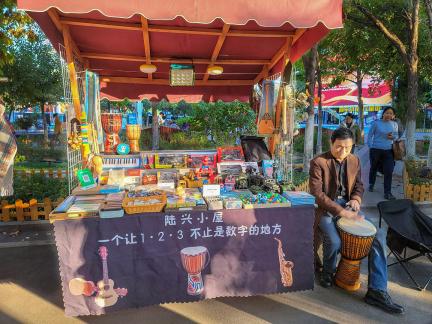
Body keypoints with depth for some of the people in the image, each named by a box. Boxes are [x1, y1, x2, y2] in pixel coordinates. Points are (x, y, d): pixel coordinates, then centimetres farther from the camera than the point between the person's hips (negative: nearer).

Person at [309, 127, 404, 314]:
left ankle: (377, 291, -5)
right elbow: (317, 194, -18)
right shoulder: (318, 163, -12)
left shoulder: (354, 161, 6)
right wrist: (341, 211, -26)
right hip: (326, 209, -5)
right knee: (334, 241, -30)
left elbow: (358, 186, 17)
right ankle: (328, 273, 6)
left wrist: (356, 199, -6)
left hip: (347, 206, 6)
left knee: (379, 234, -11)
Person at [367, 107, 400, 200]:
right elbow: (370, 135, -1)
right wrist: (370, 147, -6)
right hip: (376, 150, -2)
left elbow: (397, 136, 15)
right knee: (374, 168, 14)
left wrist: (393, 137, -8)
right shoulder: (376, 123, -5)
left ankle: (387, 193, -2)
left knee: (389, 171, -7)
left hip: (388, 151, 2)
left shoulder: (394, 124, 6)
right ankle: (371, 185, 38)